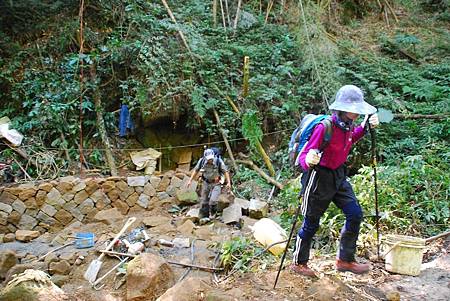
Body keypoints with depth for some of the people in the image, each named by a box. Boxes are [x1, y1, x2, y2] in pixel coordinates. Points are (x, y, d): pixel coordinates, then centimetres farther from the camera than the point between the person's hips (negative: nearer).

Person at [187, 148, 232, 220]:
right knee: (204, 201, 7)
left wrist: (228, 182, -18)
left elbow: (225, 171, -12)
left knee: (213, 200, -16)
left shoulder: (218, 161, -22)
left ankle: (213, 213, 15)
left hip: (216, 183, -3)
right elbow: (196, 170, 2)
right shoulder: (202, 161, -14)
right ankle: (203, 217, 23)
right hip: (206, 183, 3)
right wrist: (190, 180, 0)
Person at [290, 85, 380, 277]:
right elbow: (303, 157, -25)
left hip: (339, 176, 7)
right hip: (319, 177, -7)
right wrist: (308, 162, -48)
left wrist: (365, 127, 7)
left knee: (355, 214, 2)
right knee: (311, 224, 6)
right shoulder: (324, 128, -28)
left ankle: (345, 260, 19)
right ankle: (298, 264, 27)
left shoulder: (348, 125, -5)